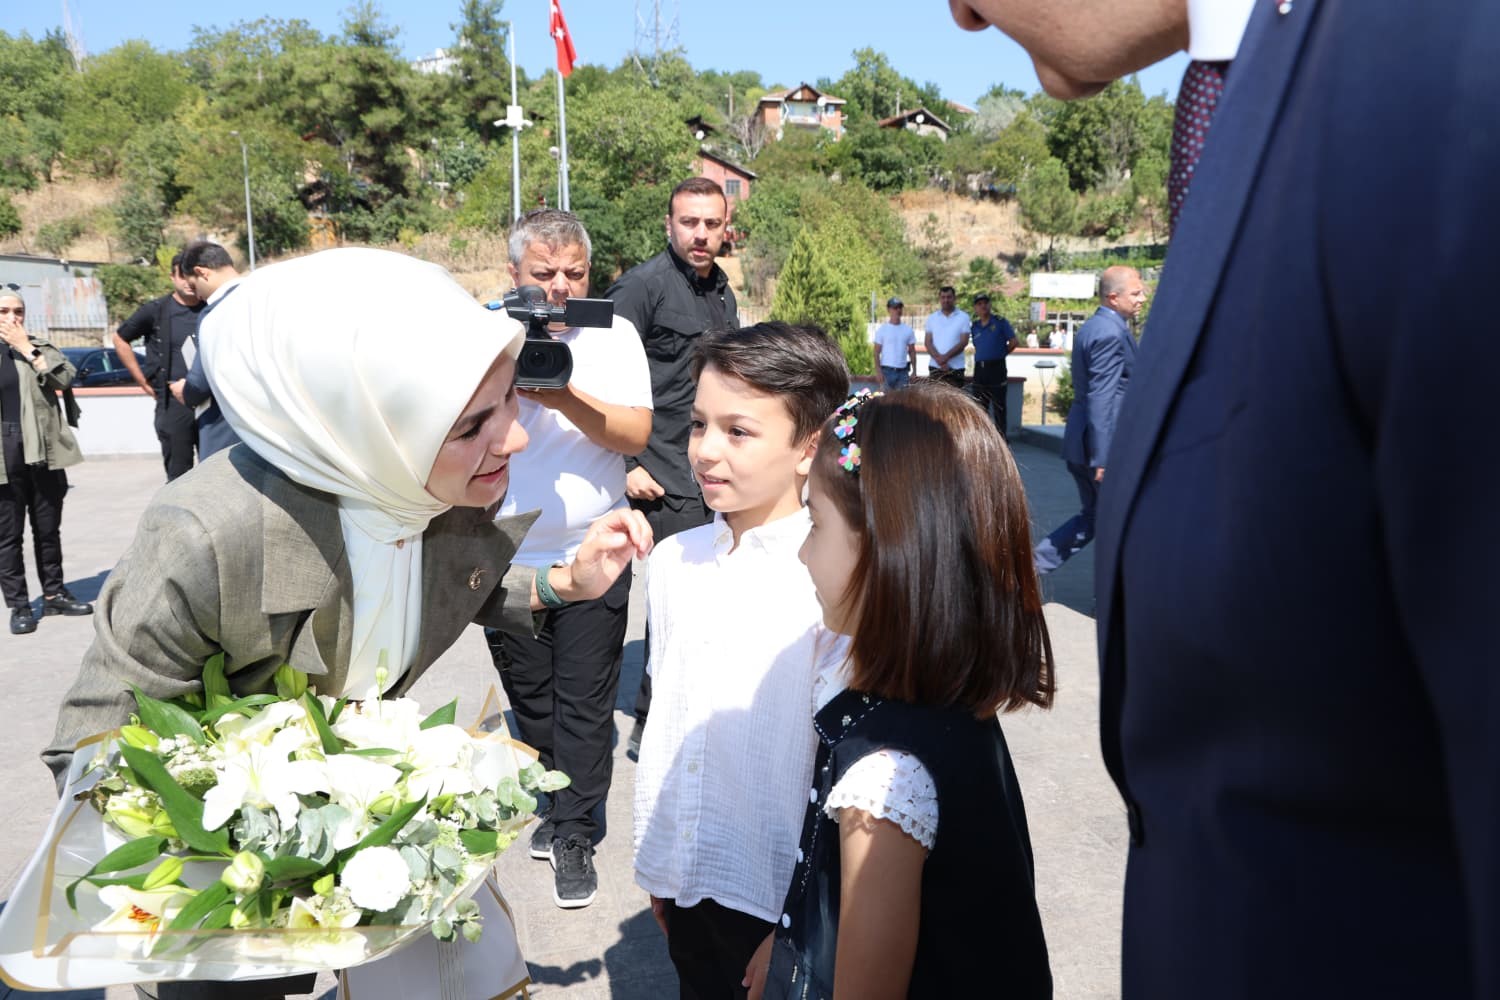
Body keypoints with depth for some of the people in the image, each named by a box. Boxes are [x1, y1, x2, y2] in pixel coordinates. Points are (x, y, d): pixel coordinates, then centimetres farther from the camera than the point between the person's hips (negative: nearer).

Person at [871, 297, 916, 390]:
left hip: (903, 371, 3)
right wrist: (879, 372, -12)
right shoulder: (882, 329, -1)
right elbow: (877, 353, -3)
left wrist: (914, 370, 4)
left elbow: (912, 352, 11)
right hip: (887, 371, -3)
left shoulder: (908, 329, 8)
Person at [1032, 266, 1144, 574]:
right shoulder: (1111, 333, -17)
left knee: (1092, 516, 18)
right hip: (1105, 444, -9)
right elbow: (1101, 399, -23)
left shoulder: (1092, 326, 14)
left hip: (1081, 443, 10)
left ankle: (1032, 564, 14)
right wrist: (1103, 458, -23)